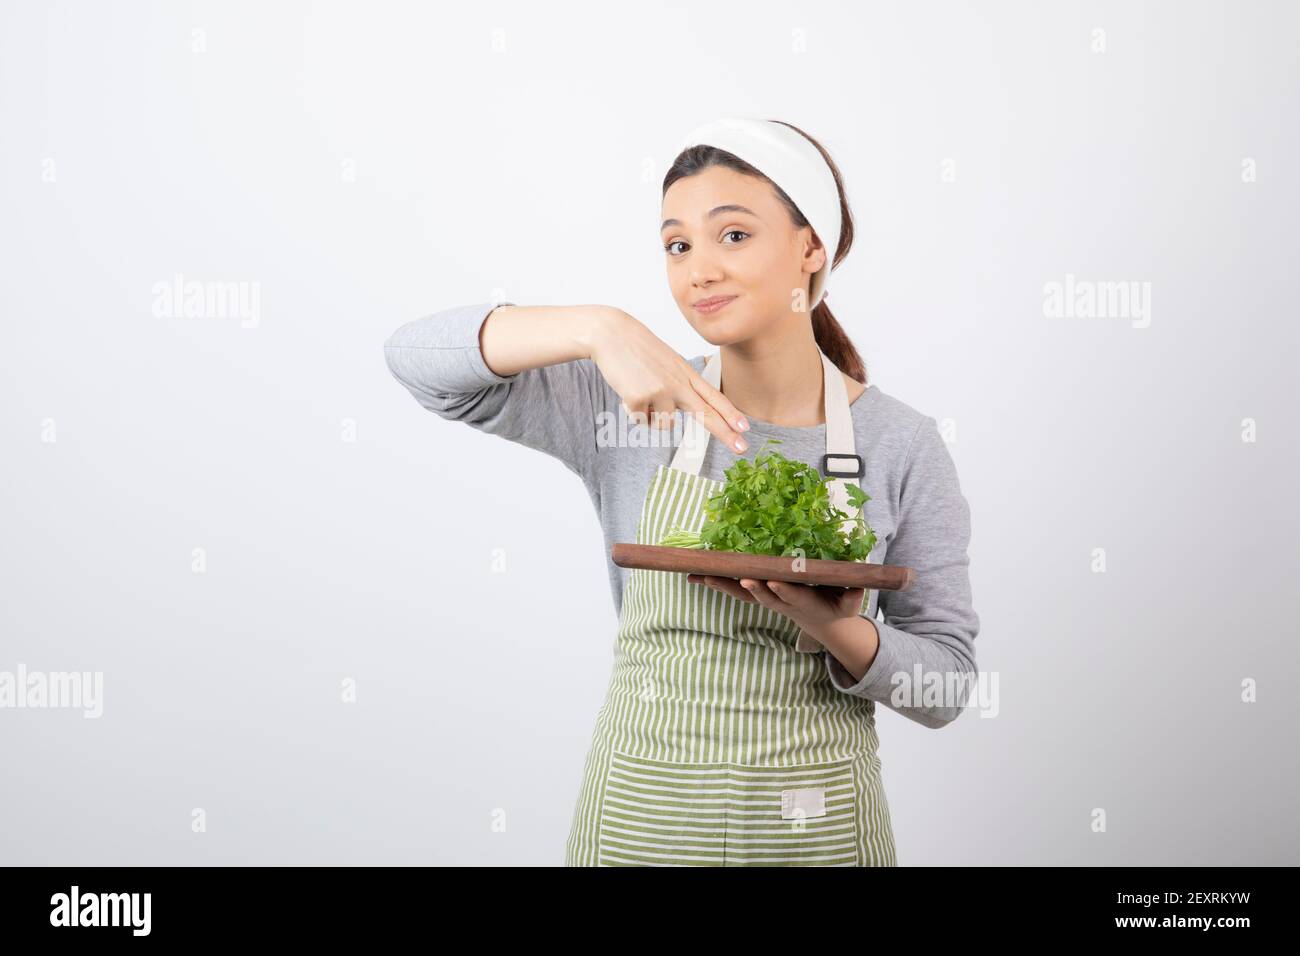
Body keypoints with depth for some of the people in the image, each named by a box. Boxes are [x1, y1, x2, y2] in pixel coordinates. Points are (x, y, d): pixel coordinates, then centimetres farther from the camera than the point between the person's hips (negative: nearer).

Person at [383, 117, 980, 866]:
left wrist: (832, 629, -23)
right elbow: (419, 356, -11)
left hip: (817, 826, 0)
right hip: (638, 815, 0)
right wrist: (600, 328, -24)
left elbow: (945, 684, -3)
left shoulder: (902, 445, -5)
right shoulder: (625, 411, -4)